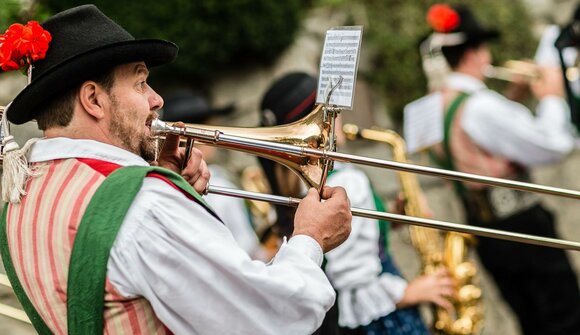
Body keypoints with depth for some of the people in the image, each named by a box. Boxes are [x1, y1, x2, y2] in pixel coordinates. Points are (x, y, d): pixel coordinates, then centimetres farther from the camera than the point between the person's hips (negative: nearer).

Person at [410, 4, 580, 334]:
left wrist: (516, 99, 10)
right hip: (523, 228, -9)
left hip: (485, 233, 9)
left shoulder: (435, 105, 6)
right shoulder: (480, 105, -22)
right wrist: (552, 97, -8)